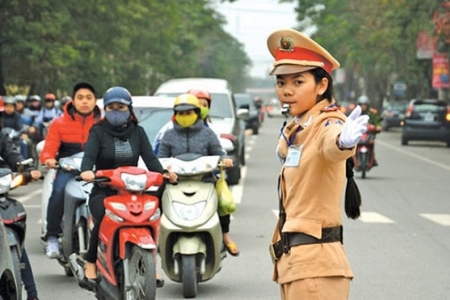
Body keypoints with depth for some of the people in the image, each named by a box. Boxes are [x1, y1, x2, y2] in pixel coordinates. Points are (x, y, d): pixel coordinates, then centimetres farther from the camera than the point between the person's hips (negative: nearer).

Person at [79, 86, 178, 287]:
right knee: (103, 220, -30)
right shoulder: (98, 132, 7)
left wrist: (163, 173, -20)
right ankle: (91, 262, -13)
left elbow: (149, 157, 1)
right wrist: (86, 170, -34)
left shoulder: (137, 132, 15)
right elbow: (89, 154, -11)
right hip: (103, 191, -2)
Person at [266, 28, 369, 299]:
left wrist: (344, 141, -58)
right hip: (293, 258, 10)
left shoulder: (327, 124, -15)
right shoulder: (292, 130, 12)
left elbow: (332, 146, -41)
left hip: (315, 262, -10)